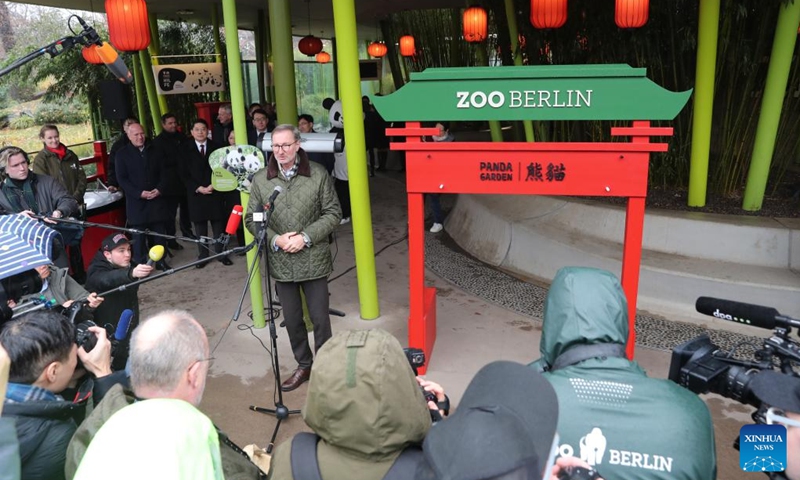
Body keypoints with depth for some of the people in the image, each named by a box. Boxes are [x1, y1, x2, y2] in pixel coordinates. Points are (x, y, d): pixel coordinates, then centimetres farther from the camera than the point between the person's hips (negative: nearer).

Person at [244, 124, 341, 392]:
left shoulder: (318, 175, -6)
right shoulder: (260, 179, 0)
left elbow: (333, 213, -4)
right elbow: (251, 219, 3)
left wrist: (305, 237, -14)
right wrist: (275, 239, -13)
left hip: (313, 260, -2)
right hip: (281, 262, 2)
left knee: (320, 318, 6)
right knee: (292, 319, 15)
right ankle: (303, 365, 34)